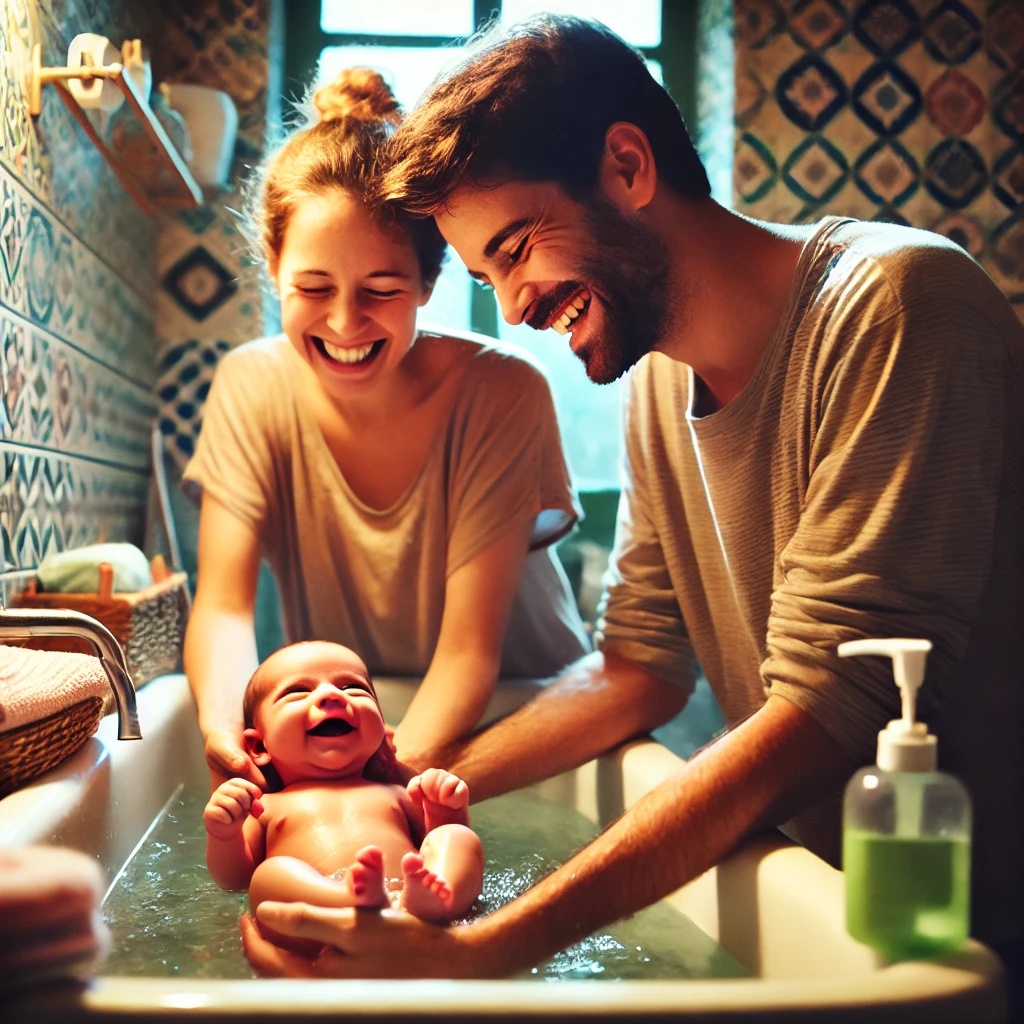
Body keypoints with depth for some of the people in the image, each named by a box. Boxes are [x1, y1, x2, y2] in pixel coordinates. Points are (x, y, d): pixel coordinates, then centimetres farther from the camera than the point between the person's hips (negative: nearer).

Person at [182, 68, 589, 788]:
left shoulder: (501, 395, -19)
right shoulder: (251, 387, -10)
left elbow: (469, 649, -21)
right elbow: (223, 606, -15)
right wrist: (226, 726, -37)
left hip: (511, 710, -2)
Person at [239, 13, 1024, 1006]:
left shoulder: (895, 303, -18)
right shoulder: (658, 382, 4)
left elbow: (824, 714, -24)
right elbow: (637, 669, 9)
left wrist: (476, 952, -27)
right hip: (831, 899, 6)